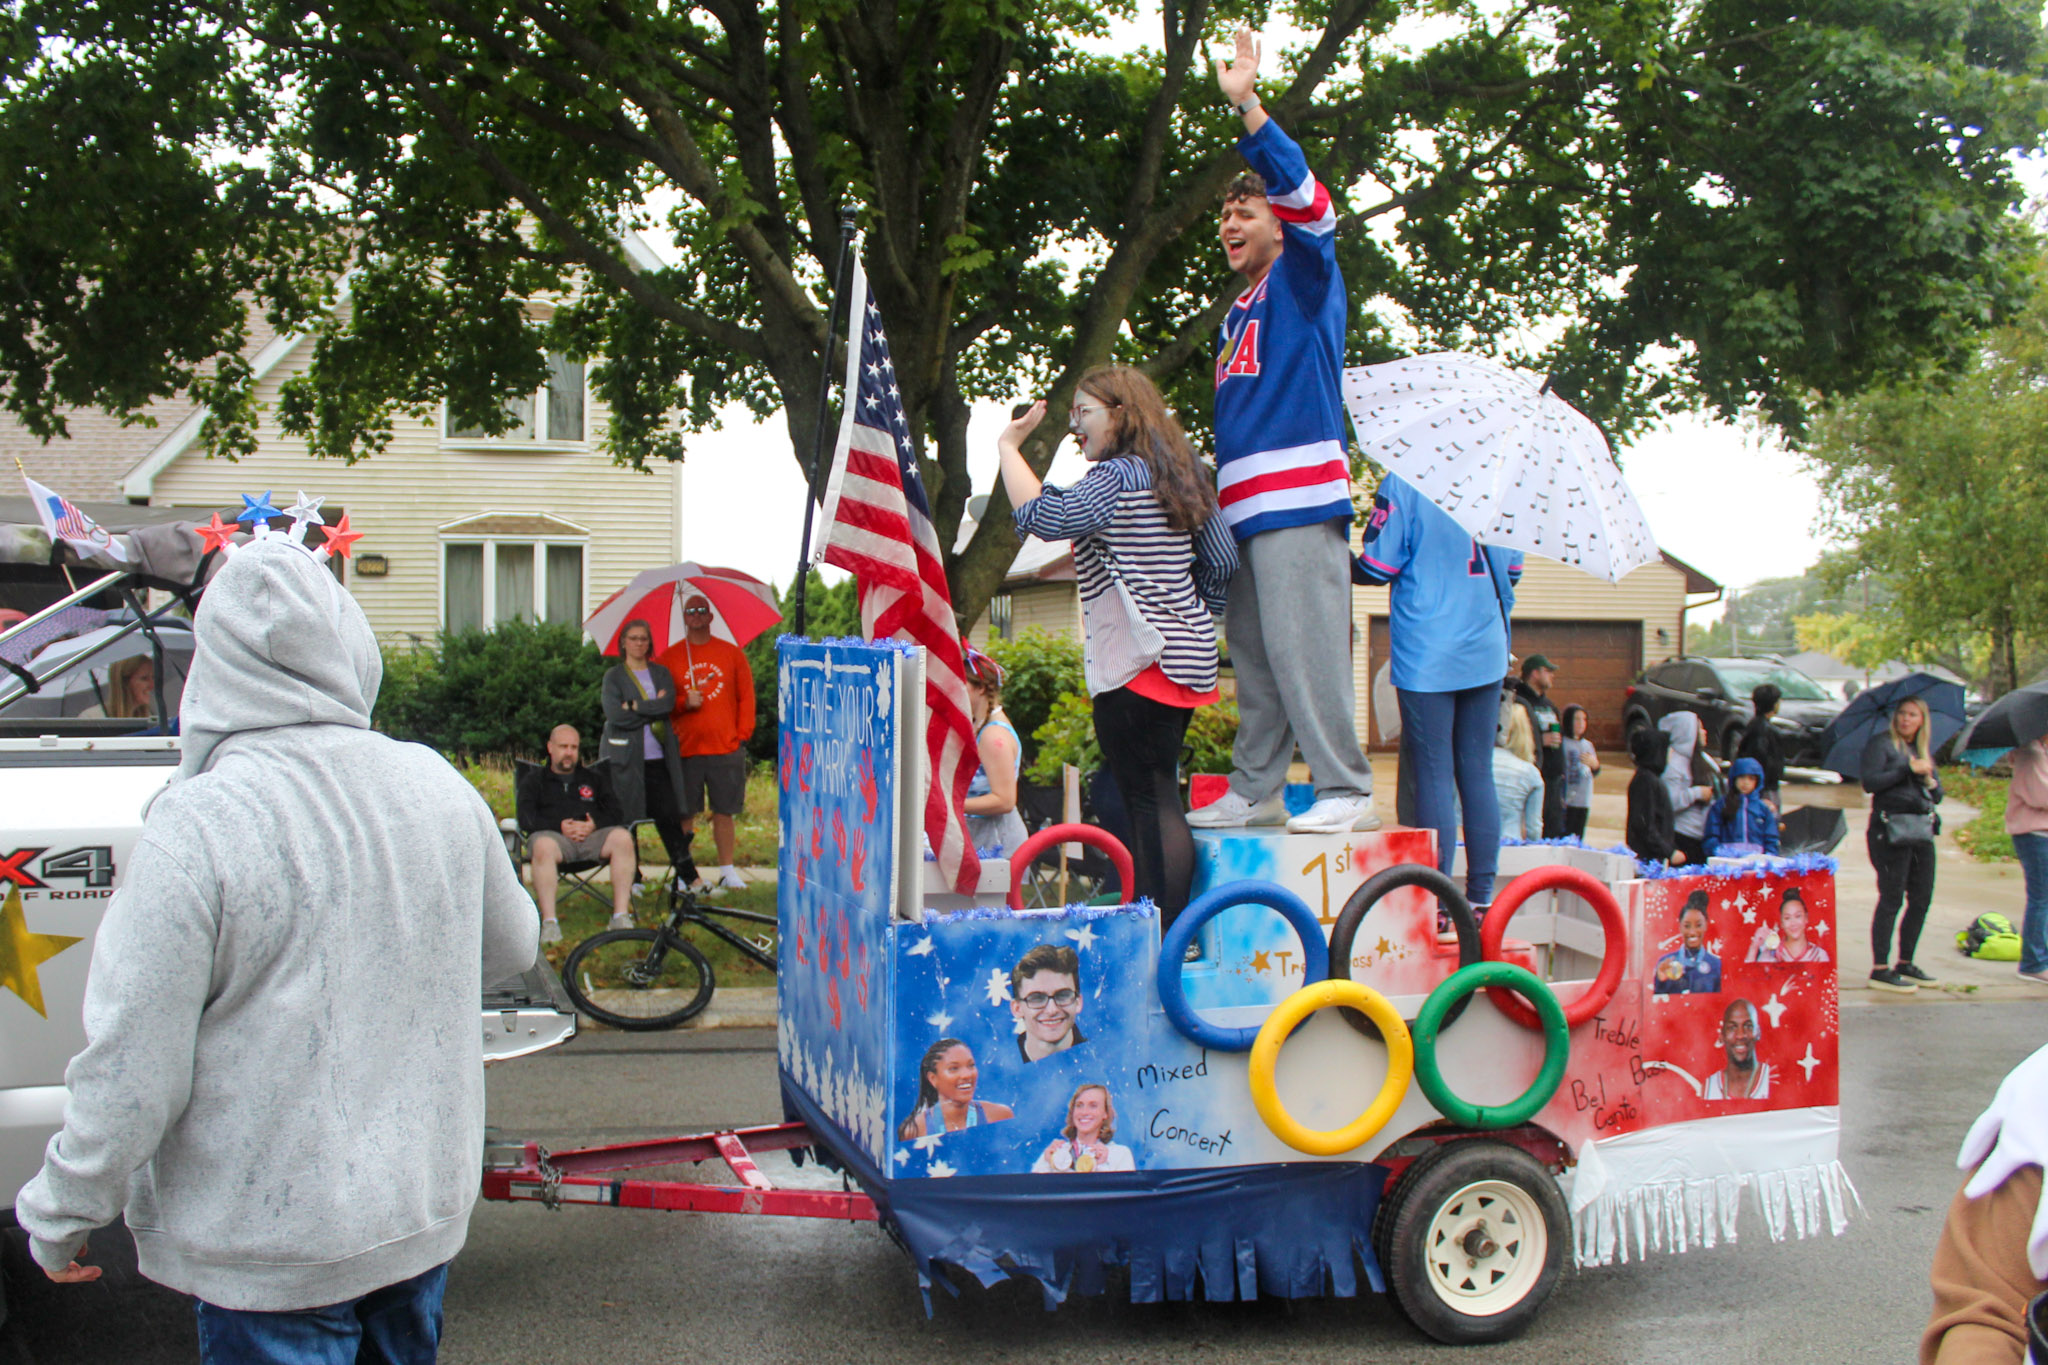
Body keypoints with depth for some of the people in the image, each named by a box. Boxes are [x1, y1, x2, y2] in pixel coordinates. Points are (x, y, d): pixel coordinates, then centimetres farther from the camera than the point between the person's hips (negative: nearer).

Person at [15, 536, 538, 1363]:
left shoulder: (196, 826, -22)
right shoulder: (441, 789, -5)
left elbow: (131, 1073, -17)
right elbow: (511, 948, 12)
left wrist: (57, 1216, -1)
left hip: (274, 1243, -5)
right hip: (426, 1210, 5)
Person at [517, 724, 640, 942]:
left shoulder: (594, 778, 29)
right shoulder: (533, 780, 23)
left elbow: (614, 812, 15)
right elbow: (526, 818, 6)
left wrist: (594, 825, -8)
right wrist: (559, 827, -11)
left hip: (593, 836, 2)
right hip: (554, 834, -2)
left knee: (622, 837, -31)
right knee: (543, 846, -39)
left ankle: (621, 916, -34)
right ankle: (549, 922, -41)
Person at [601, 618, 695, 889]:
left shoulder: (662, 674, 14)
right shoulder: (614, 676, 4)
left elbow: (669, 704, -5)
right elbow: (614, 714, -10)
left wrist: (635, 706, -11)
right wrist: (653, 709, -6)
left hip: (657, 758, 2)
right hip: (626, 758, -2)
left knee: (669, 815, -2)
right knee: (627, 817, -1)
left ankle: (687, 874, 3)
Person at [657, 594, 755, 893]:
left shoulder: (731, 653, 9)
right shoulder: (669, 657, 7)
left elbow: (746, 695, 9)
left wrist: (743, 732, 0)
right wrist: (684, 703, -12)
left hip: (726, 747, 1)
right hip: (685, 748, 0)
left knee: (724, 812, 3)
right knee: (684, 814, -1)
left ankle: (727, 871, 11)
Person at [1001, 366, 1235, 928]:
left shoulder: (1116, 477, -12)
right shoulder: (1180, 475, 16)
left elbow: (1045, 517, -26)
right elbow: (1222, 561, 17)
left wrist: (1009, 446, -14)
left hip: (1138, 666, -10)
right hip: (1185, 662, 10)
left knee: (1152, 804, -7)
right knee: (1157, 800, 14)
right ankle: (1167, 933, 19)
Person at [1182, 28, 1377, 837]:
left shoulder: (1305, 277, 4)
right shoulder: (1239, 313, 25)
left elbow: (1308, 201, -15)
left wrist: (1249, 108, -23)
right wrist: (1214, 493, 23)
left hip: (1300, 502, -8)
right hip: (1244, 510, 8)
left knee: (1306, 651, -12)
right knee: (1253, 657, 9)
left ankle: (1345, 791, -8)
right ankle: (1253, 792, 15)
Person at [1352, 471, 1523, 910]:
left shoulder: (1403, 483, -9)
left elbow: (1377, 568, -10)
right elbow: (1512, 571, 14)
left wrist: (1342, 566, 12)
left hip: (1426, 655, -5)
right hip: (1485, 654, 5)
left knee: (1434, 777, -2)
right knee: (1479, 774, 10)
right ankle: (1482, 897, 12)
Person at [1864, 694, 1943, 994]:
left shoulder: (1924, 752, 18)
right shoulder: (1881, 743, -1)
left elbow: (1938, 797, 17)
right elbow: (1870, 782, -14)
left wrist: (1930, 781, -4)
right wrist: (1909, 769, -14)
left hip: (1921, 829, 7)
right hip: (1891, 828, -7)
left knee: (1921, 898, 8)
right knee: (1891, 899, -8)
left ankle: (1905, 965, 19)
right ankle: (1880, 971, -6)